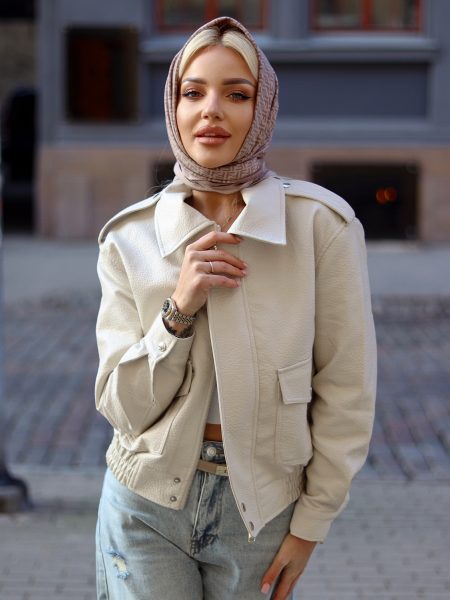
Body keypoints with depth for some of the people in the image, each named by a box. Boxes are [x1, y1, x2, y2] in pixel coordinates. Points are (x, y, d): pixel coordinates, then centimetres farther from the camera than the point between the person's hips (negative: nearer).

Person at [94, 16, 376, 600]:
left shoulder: (321, 224, -11)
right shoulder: (129, 238, -4)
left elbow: (345, 392, -5)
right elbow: (121, 406, -5)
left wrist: (311, 523, -4)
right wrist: (178, 310, -19)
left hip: (263, 507, -1)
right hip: (147, 504, 1)